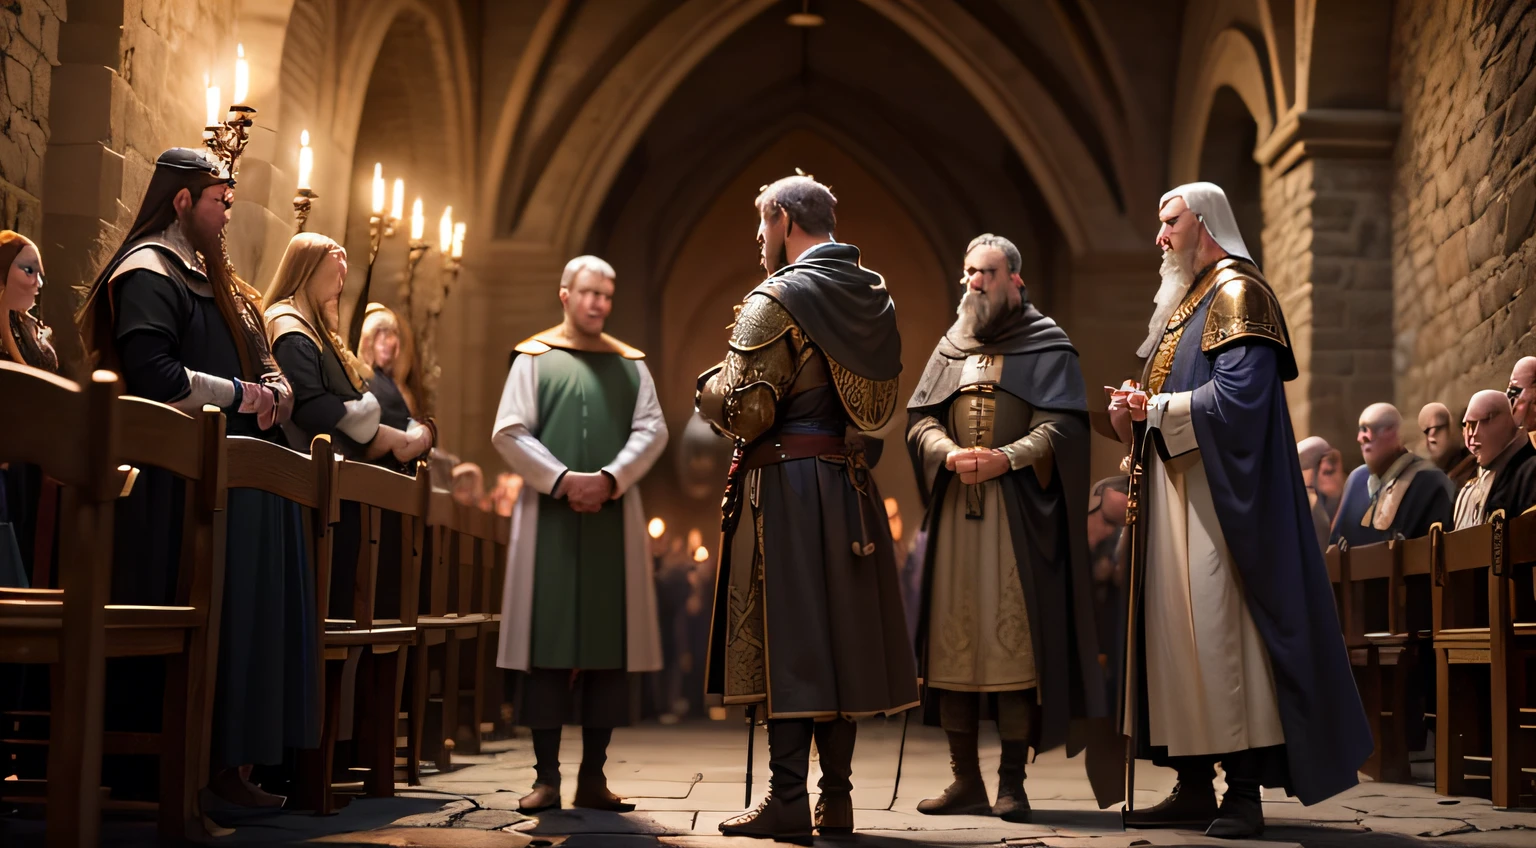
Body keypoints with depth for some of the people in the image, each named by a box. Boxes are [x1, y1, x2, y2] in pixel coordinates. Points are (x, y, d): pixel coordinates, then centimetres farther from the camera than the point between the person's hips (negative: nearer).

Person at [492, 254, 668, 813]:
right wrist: (562, 480, -13)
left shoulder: (630, 364, 14)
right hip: (549, 516, -2)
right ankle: (546, 775, 2)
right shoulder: (534, 358, 8)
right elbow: (509, 432, -1)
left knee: (609, 642, 0)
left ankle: (593, 775, 6)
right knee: (546, 641, -3)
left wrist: (610, 478, -12)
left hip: (613, 516, 2)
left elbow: (652, 430, 4)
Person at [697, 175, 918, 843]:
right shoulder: (874, 295, 12)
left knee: (786, 637, -4)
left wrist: (708, 385, 3)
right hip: (852, 484, 7)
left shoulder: (777, 299, -11)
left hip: (785, 485, -7)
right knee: (839, 634, 10)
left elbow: (745, 411, -17)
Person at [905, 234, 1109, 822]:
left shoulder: (1047, 347, 6)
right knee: (954, 638, 1)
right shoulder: (950, 348, 19)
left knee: (1015, 639, -8)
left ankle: (1012, 782, -2)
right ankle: (966, 780, 8)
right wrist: (950, 453, -9)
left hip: (1019, 512, -4)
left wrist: (1006, 458, -19)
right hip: (954, 510, 4)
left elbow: (1061, 426, -5)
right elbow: (918, 419, 11)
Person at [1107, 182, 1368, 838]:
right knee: (1176, 632, 7)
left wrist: (1156, 409, -12)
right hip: (1172, 498, 10)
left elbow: (1238, 396, -20)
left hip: (1217, 500, -9)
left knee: (1222, 631, -11)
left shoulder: (1238, 293, -7)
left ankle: (1245, 790, -6)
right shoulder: (1184, 301, 22)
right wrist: (1131, 410, 4)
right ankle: (1193, 787, 10)